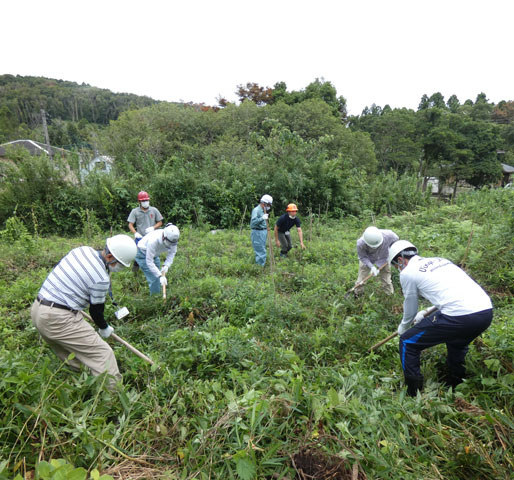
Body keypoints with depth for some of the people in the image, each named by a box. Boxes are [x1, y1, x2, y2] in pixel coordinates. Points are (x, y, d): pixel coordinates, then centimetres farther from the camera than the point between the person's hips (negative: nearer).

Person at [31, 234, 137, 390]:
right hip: (58, 319, -9)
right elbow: (96, 310, -6)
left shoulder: (83, 249, 2)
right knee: (102, 353, -7)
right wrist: (104, 328, 14)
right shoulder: (101, 279, -20)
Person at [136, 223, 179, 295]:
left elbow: (172, 253, -12)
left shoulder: (172, 238, -25)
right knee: (153, 279, -11)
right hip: (143, 254, -6)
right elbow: (149, 262, -36)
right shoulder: (153, 240, -41)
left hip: (154, 255, 6)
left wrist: (166, 265, -29)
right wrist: (160, 276, -40)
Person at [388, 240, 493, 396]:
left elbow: (410, 309, 12)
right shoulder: (439, 260, 24)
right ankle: (455, 388, 46)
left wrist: (403, 327, 33)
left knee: (407, 342, 9)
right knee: (457, 344, 38)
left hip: (459, 317, -8)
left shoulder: (407, 272, 2)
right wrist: (425, 313, 46)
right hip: (487, 311, 8)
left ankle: (412, 394, 15)